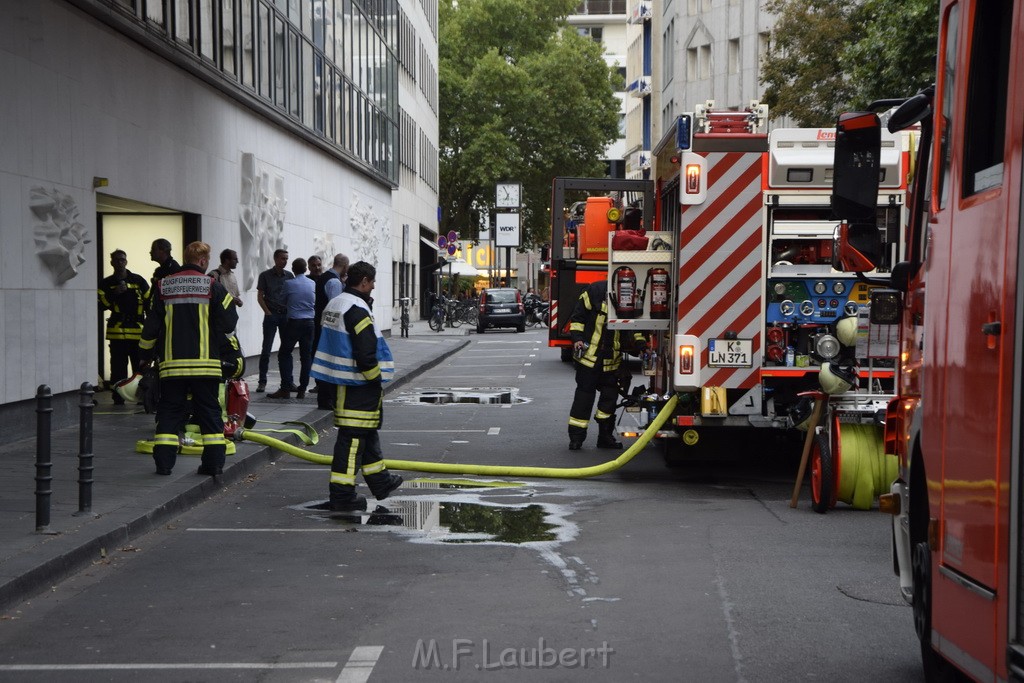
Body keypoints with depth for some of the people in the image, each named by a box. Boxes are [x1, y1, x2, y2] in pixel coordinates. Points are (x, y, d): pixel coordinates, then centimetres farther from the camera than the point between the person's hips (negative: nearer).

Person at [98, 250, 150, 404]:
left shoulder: (138, 281, 8)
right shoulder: (106, 284, 9)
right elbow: (101, 305, -1)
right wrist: (114, 294, -14)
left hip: (138, 329, 0)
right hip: (117, 331, 0)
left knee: (140, 365, 0)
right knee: (118, 366, 0)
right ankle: (118, 397, 5)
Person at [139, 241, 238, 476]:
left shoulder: (164, 286, 6)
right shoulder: (212, 286, -3)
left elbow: (151, 325, 8)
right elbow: (228, 323, -6)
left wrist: (146, 355, 20)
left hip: (172, 362, 2)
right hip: (205, 363, -2)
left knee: (169, 410, 9)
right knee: (209, 410, 7)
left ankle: (163, 462, 4)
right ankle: (214, 462, 3)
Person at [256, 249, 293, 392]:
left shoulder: (289, 276, 9)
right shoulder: (265, 275, 0)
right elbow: (260, 296, 0)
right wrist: (268, 312, -8)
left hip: (286, 315, 3)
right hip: (271, 315, -3)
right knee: (266, 349, -4)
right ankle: (262, 381, 0)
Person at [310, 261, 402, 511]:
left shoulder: (334, 304, 13)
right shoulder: (357, 309, -19)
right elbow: (366, 353, -22)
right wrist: (376, 380, -10)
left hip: (341, 381, 11)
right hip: (357, 386, -10)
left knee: (367, 432, 21)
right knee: (352, 436, -6)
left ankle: (380, 480, 33)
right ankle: (342, 494, -3)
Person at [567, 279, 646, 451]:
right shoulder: (595, 292, -9)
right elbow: (578, 316, -4)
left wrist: (639, 342, 5)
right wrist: (577, 338, -13)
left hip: (612, 359, 5)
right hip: (589, 355, -5)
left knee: (610, 395, 9)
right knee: (584, 395, -2)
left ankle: (605, 436, 19)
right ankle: (576, 437, 3)